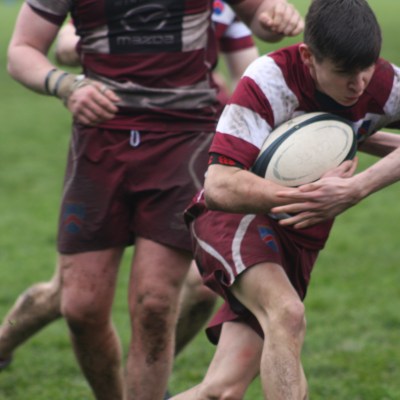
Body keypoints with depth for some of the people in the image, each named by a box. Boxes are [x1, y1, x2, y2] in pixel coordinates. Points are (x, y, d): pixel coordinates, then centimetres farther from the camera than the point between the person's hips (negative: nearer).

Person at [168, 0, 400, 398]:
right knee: (287, 314, -35)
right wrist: (307, 194, -38)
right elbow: (219, 186, -28)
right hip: (234, 217, -5)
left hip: (299, 238, 5)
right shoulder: (268, 81, -24)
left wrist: (357, 188, -31)